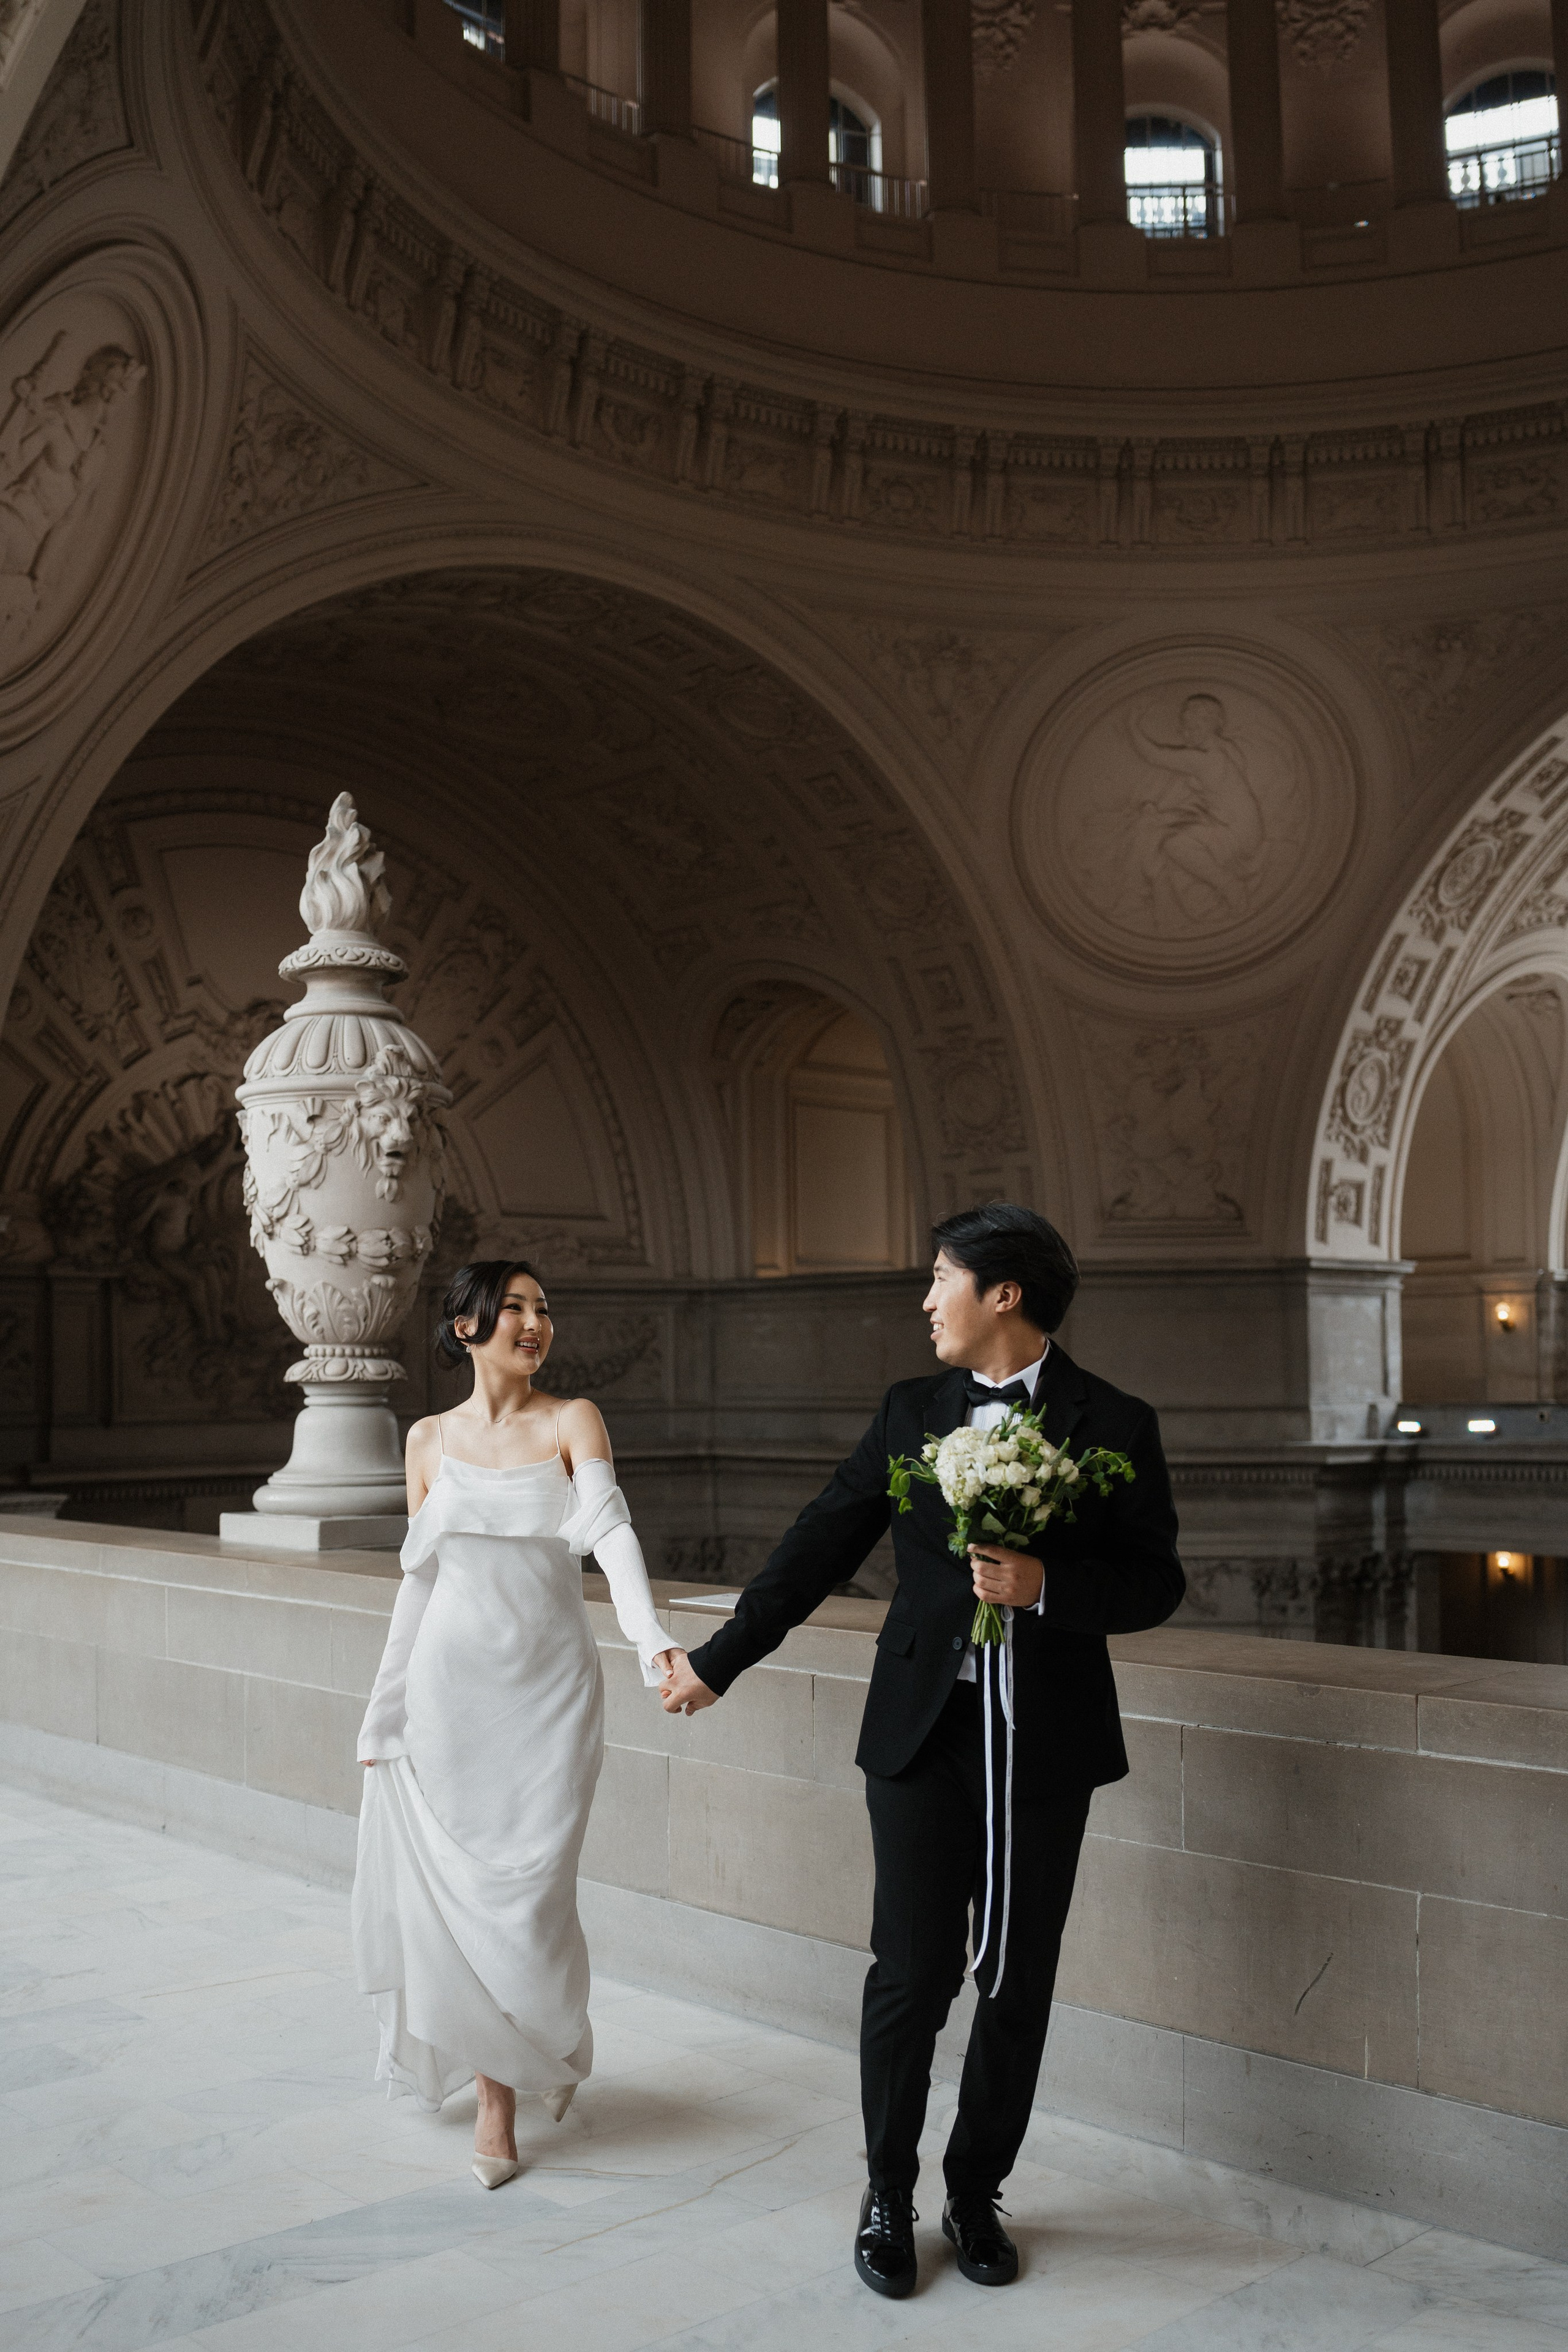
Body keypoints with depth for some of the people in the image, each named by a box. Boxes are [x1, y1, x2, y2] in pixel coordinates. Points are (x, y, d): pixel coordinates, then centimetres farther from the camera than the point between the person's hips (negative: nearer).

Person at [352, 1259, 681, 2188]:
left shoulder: (572, 1421, -2)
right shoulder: (431, 1438, 6)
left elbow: (610, 1528, -18)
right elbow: (419, 1580, 11)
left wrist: (653, 1639, -34)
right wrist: (386, 1714, 11)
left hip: (549, 1685, -2)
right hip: (452, 1684, 2)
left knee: (528, 1890, -2)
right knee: (455, 1889, 3)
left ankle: (554, 2046, 29)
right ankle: (497, 2086, 22)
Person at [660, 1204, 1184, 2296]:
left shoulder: (1113, 1424, -2)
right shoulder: (911, 1410, 6)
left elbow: (1158, 1581, -2)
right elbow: (820, 1547, 9)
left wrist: (1046, 1585, -19)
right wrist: (718, 1661, 10)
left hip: (1046, 1741, -1)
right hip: (923, 1728, 1)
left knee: (1018, 1983, 10)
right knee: (913, 1974, 1)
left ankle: (977, 2195, 29)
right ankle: (888, 2195, 21)